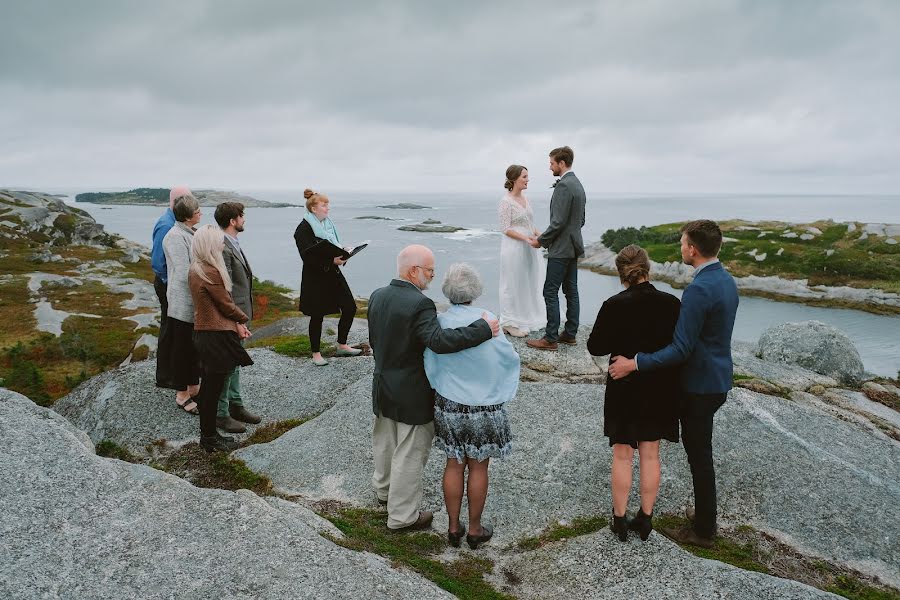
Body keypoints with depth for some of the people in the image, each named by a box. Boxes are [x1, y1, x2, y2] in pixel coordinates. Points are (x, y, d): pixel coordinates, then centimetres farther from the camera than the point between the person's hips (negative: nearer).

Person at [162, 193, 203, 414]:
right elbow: (185, 273, -20)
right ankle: (182, 394, 14)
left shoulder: (191, 233, 9)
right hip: (183, 303, -8)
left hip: (196, 302, 8)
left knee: (195, 346, 17)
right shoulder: (175, 237, -17)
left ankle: (194, 387, 30)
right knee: (182, 348, 3)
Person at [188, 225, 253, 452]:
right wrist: (242, 319, 5)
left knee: (209, 386, 17)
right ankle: (210, 438, 13)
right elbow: (226, 304, -14)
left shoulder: (196, 270, 9)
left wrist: (236, 323, 3)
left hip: (203, 333, 10)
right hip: (216, 337, -10)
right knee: (213, 388, 2)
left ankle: (208, 434, 27)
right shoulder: (211, 273, -21)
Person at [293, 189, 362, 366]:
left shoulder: (328, 224, 11)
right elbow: (308, 256, -19)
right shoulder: (304, 229, -12)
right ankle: (316, 353, 19)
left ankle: (341, 346, 21)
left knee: (350, 307, 4)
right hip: (315, 277, -7)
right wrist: (331, 260, -29)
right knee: (317, 316, 3)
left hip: (333, 274, 7)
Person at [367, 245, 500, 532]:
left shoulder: (377, 296, -1)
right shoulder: (419, 304, -26)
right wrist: (483, 329, -34)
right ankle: (402, 516, 23)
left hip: (382, 387, 8)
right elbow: (438, 341, -39)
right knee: (410, 455, 8)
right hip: (412, 395, -8)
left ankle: (384, 488, 52)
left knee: (386, 443, 28)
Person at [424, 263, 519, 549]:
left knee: (454, 465, 16)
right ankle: (475, 530, 26)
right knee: (478, 467, 12)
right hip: (483, 407, -2)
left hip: (448, 405, 2)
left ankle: (454, 528, 27)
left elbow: (430, 367, -7)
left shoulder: (439, 322, -11)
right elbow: (511, 358, -8)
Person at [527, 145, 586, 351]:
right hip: (573, 246, 10)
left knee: (550, 292, -6)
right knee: (571, 291, 12)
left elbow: (558, 222, -22)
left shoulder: (563, 186, -18)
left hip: (561, 248, -10)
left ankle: (550, 338, -4)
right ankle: (570, 333, 18)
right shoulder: (577, 184, 15)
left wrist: (541, 240, -10)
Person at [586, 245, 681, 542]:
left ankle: (620, 520, 22)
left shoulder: (614, 306, -18)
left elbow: (595, 347, -11)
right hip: (660, 390, 3)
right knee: (650, 455, 15)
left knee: (622, 456, 11)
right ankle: (645, 518, 26)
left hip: (624, 390, -2)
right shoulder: (671, 303, -10)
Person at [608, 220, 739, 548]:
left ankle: (703, 531, 20)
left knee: (699, 454, 5)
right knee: (700, 450, 22)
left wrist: (633, 364, -23)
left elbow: (681, 349, -27)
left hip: (700, 386, -9)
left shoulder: (699, 289, -26)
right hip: (718, 378, 9)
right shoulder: (726, 280, 5)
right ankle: (705, 514, 37)